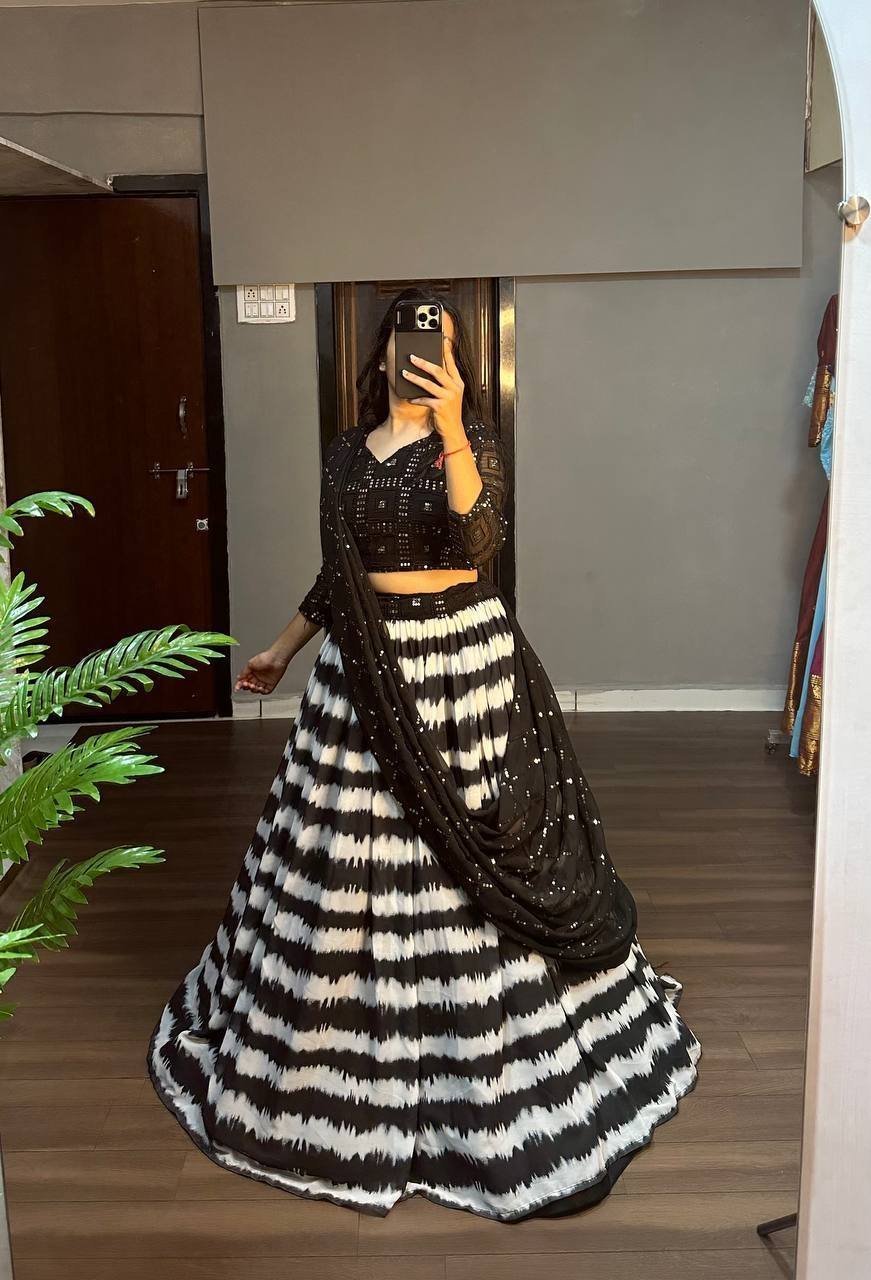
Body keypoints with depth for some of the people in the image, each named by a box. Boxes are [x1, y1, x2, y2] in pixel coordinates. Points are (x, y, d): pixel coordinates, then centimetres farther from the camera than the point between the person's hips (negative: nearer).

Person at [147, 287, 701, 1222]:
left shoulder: (473, 438, -4)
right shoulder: (345, 453, 10)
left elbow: (478, 541, -21)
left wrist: (450, 430, -28)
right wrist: (283, 649, 23)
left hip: (462, 658, -4)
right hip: (363, 666, 5)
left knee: (468, 856, 1)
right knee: (346, 859, 10)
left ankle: (490, 1062, 21)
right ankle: (345, 1046, 31)